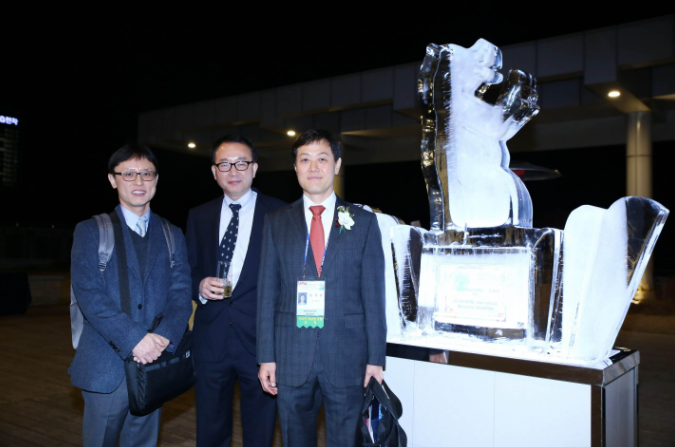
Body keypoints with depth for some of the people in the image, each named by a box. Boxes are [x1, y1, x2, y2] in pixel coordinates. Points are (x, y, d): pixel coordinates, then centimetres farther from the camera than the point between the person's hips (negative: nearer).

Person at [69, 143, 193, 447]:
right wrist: (134, 339, -19)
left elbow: (181, 293, 2)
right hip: (106, 367, -2)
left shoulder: (173, 236, 11)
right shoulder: (90, 231, 2)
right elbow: (89, 294, -10)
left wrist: (164, 337, -16)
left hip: (155, 364, 3)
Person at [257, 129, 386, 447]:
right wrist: (266, 356, 0)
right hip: (291, 357, 1)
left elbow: (373, 295, 0)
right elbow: (267, 292, 4)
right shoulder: (276, 222, 6)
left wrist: (376, 358, -3)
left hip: (347, 359, -1)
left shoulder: (363, 222, 2)